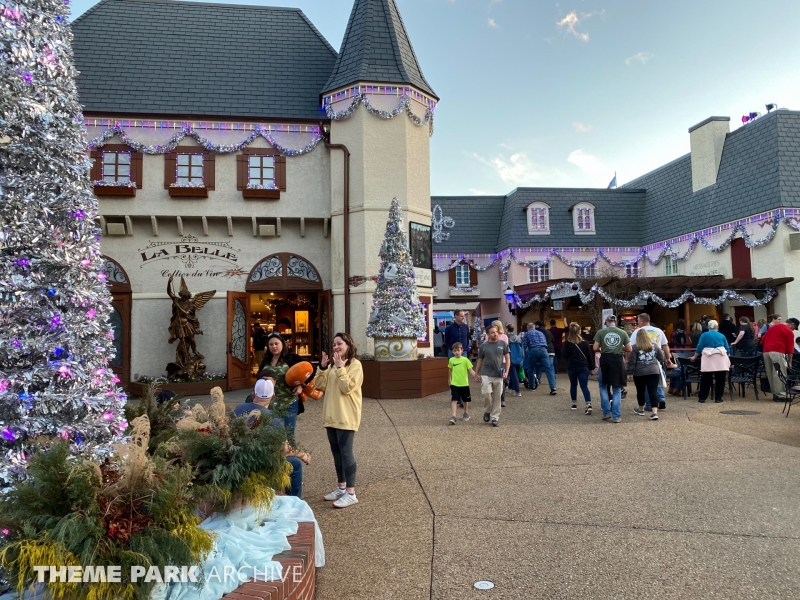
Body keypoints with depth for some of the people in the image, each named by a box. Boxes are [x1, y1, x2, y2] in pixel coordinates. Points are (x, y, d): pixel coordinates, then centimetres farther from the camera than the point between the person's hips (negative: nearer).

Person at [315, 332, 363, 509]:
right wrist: (322, 368, -4)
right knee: (336, 452, 13)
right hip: (331, 416, 8)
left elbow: (347, 387, -19)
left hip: (346, 417, -8)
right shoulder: (332, 365, 15)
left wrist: (340, 368, -18)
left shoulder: (355, 364, -8)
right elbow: (320, 386, 7)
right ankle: (341, 487, 24)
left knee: (346, 452, -8)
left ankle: (351, 493, -4)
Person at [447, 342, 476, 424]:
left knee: (465, 400, 16)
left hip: (464, 384, 0)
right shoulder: (451, 360, -1)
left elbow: (470, 370, -9)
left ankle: (466, 414, 37)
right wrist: (449, 379, 26)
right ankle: (453, 417, -13)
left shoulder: (465, 360, -9)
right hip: (454, 384, 0)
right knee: (454, 400, -10)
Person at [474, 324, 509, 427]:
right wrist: (476, 374, 7)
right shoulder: (483, 345, 2)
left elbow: (507, 358, 5)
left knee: (497, 397, 5)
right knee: (486, 394, -11)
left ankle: (495, 417, 17)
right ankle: (487, 411, 17)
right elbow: (480, 360, 10)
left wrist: (506, 372, -5)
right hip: (486, 374, -1)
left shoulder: (503, 344, 2)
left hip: (498, 375, 1)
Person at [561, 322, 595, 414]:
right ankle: (588, 405, -20)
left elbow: (564, 355, -8)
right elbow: (589, 355, 4)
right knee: (584, 386, -4)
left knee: (573, 385, 18)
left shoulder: (567, 343, -9)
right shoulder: (584, 342, -1)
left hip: (572, 368, -1)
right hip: (583, 367, 1)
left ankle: (574, 404, 25)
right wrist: (591, 367, 12)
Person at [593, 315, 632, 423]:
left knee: (603, 386, 18)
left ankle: (606, 412, 15)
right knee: (617, 390, 8)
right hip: (618, 360, 0)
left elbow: (595, 348, -3)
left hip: (605, 360, 0)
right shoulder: (623, 333, 1)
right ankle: (616, 416, 7)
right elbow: (629, 349, 3)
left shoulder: (600, 332, -2)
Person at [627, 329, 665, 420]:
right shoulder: (654, 346, 6)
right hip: (654, 372, 2)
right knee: (653, 392, -1)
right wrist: (661, 365, 35)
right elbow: (661, 358, 17)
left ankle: (641, 410, 29)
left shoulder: (635, 347, -7)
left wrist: (629, 372, -2)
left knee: (640, 391, 14)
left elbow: (631, 362, -9)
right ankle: (655, 412, -11)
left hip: (639, 373, -2)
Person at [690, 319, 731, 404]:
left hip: (708, 359, -1)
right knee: (720, 379, 7)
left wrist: (694, 357, 18)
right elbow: (727, 349, 16)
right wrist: (728, 357, 31)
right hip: (721, 359, 1)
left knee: (705, 379, 2)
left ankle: (702, 397, 6)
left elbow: (699, 348, 6)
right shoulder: (722, 336, 14)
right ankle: (718, 398, 10)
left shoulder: (704, 335, 9)